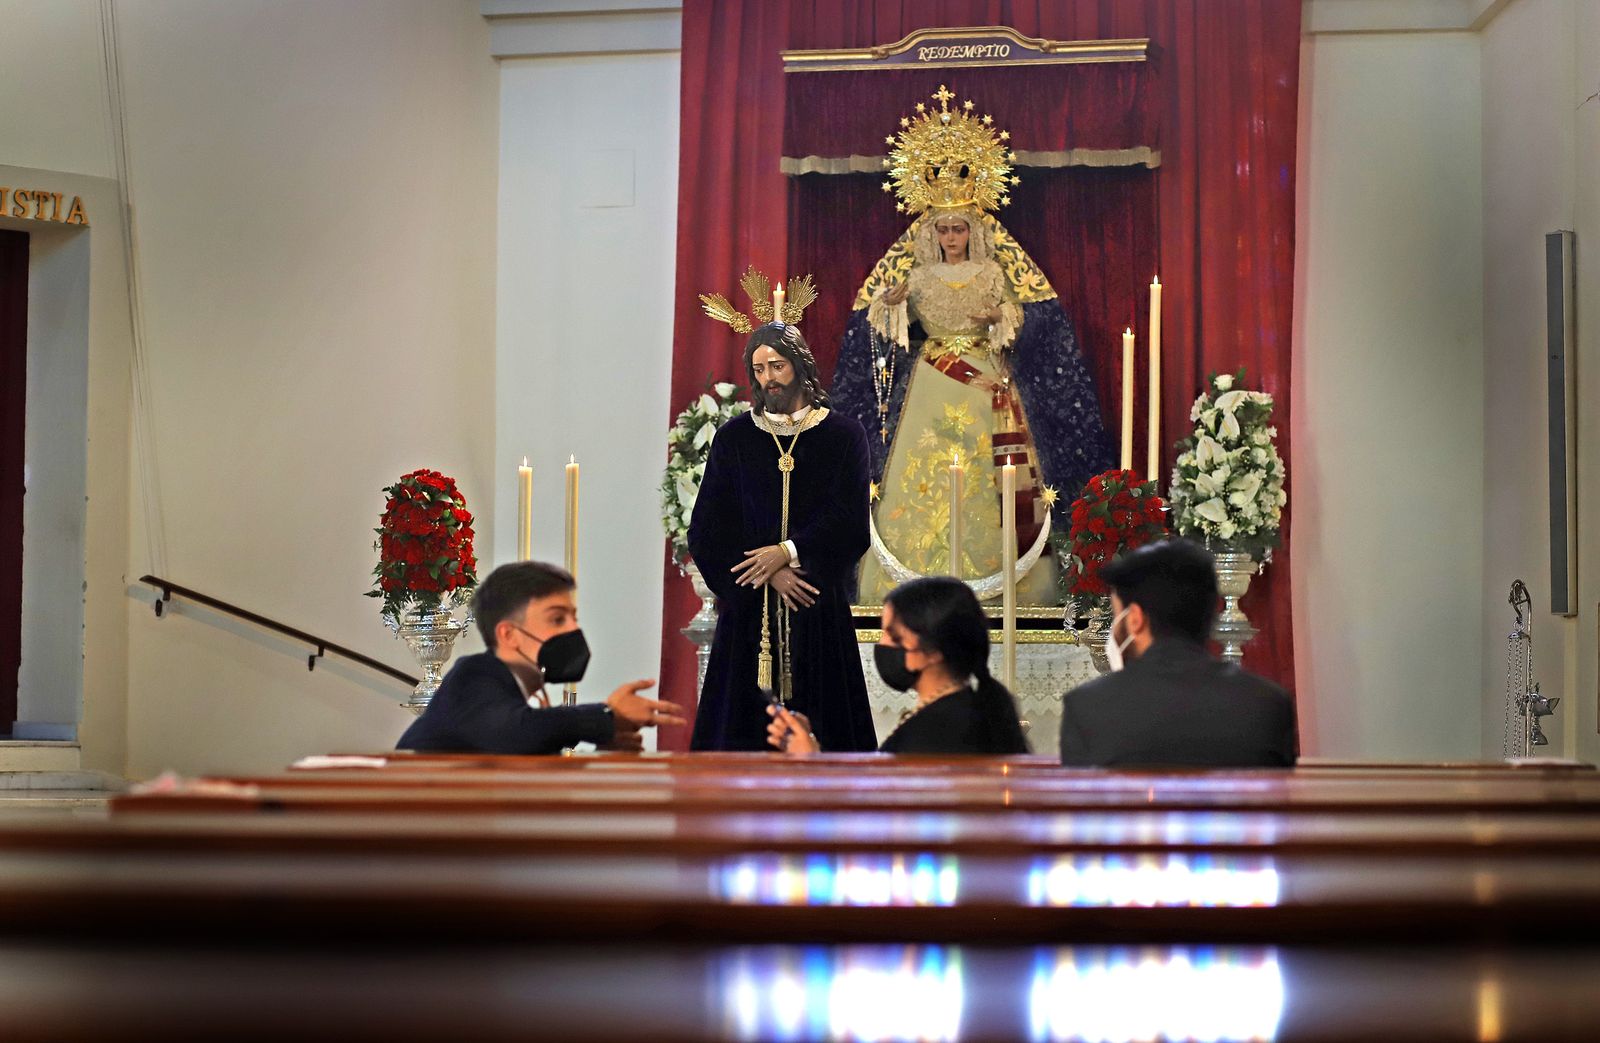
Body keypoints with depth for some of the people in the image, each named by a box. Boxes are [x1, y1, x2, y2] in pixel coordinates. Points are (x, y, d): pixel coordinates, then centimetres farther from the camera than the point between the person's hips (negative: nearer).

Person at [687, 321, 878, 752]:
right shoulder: (733, 438, 7)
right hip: (749, 608, 1)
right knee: (744, 717, -3)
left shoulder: (843, 436, 5)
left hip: (819, 607, -1)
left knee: (822, 718, -3)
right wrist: (771, 572, -9)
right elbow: (707, 530, 1)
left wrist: (787, 552, -13)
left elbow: (850, 522, -3)